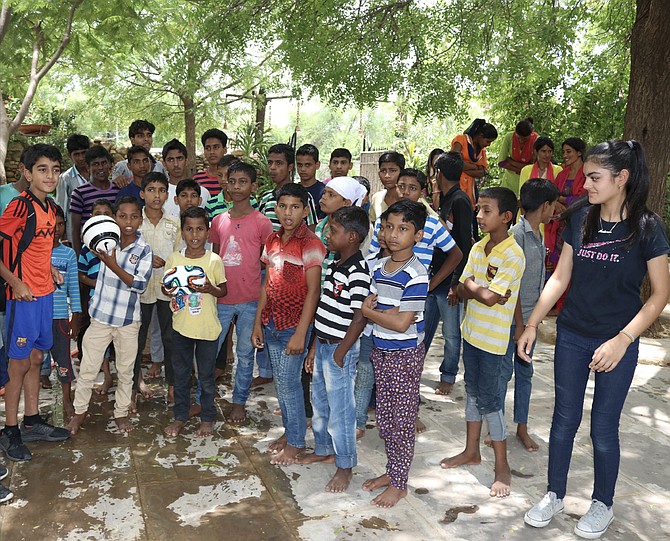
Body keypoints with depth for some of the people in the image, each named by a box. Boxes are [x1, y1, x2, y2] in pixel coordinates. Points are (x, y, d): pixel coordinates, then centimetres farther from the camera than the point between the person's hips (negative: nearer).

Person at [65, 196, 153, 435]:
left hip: (128, 320, -1)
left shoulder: (144, 250, -7)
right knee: (88, 367, 6)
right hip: (101, 316, 1)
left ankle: (121, 412, 28)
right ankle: (79, 411, 25)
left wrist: (113, 266, -24)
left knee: (125, 370, 12)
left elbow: (140, 285, -17)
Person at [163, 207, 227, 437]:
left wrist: (210, 289, -20)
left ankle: (207, 418, 28)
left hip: (207, 328, -2)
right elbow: (164, 288, 9)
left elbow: (224, 290, 1)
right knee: (181, 374, 15)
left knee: (206, 375, 10)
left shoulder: (214, 260, -7)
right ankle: (180, 416, 32)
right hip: (181, 326, 2)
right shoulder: (174, 259, -2)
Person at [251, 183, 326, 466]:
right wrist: (258, 322, 10)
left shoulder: (310, 244, -14)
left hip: (295, 324, -6)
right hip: (272, 323, 6)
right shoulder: (273, 240, 6)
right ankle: (289, 432, 31)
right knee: (280, 381, 15)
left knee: (288, 383, 0)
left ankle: (296, 442, 16)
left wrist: (300, 334, -19)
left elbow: (313, 292, -16)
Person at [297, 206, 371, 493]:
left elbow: (360, 318, -22)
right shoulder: (334, 266, 8)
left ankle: (345, 467, 18)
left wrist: (340, 354, -18)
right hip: (323, 344, 9)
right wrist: (315, 348, 16)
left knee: (340, 408, 3)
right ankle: (323, 449, 41)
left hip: (340, 350, -9)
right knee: (319, 402, 22)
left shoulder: (357, 272, -21)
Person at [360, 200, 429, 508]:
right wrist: (387, 311, -13)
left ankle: (399, 483, 19)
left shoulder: (416, 275, -20)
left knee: (401, 422, 5)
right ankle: (392, 471, 34)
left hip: (405, 355, -7)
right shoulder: (379, 267, 4)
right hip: (380, 351, 7)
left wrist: (369, 311, -11)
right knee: (384, 419, 17)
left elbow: (401, 324, -23)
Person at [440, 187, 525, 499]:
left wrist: (470, 286, -9)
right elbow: (460, 290, 4)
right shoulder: (478, 248, 5)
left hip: (493, 339, -8)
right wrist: (479, 289, -15)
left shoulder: (513, 256, -19)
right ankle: (471, 451, 34)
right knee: (472, 392, 18)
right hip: (471, 332, 8)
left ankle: (502, 466, 14)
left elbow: (490, 297, -27)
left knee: (489, 400, -1)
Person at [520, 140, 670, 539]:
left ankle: (603, 505, 32)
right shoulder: (579, 219, -2)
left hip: (617, 343, -3)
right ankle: (555, 496, 32)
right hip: (572, 336, 4)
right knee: (564, 420, 14)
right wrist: (532, 325, 2)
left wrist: (622, 340, -19)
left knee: (604, 429, 9)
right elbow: (561, 277, 5)